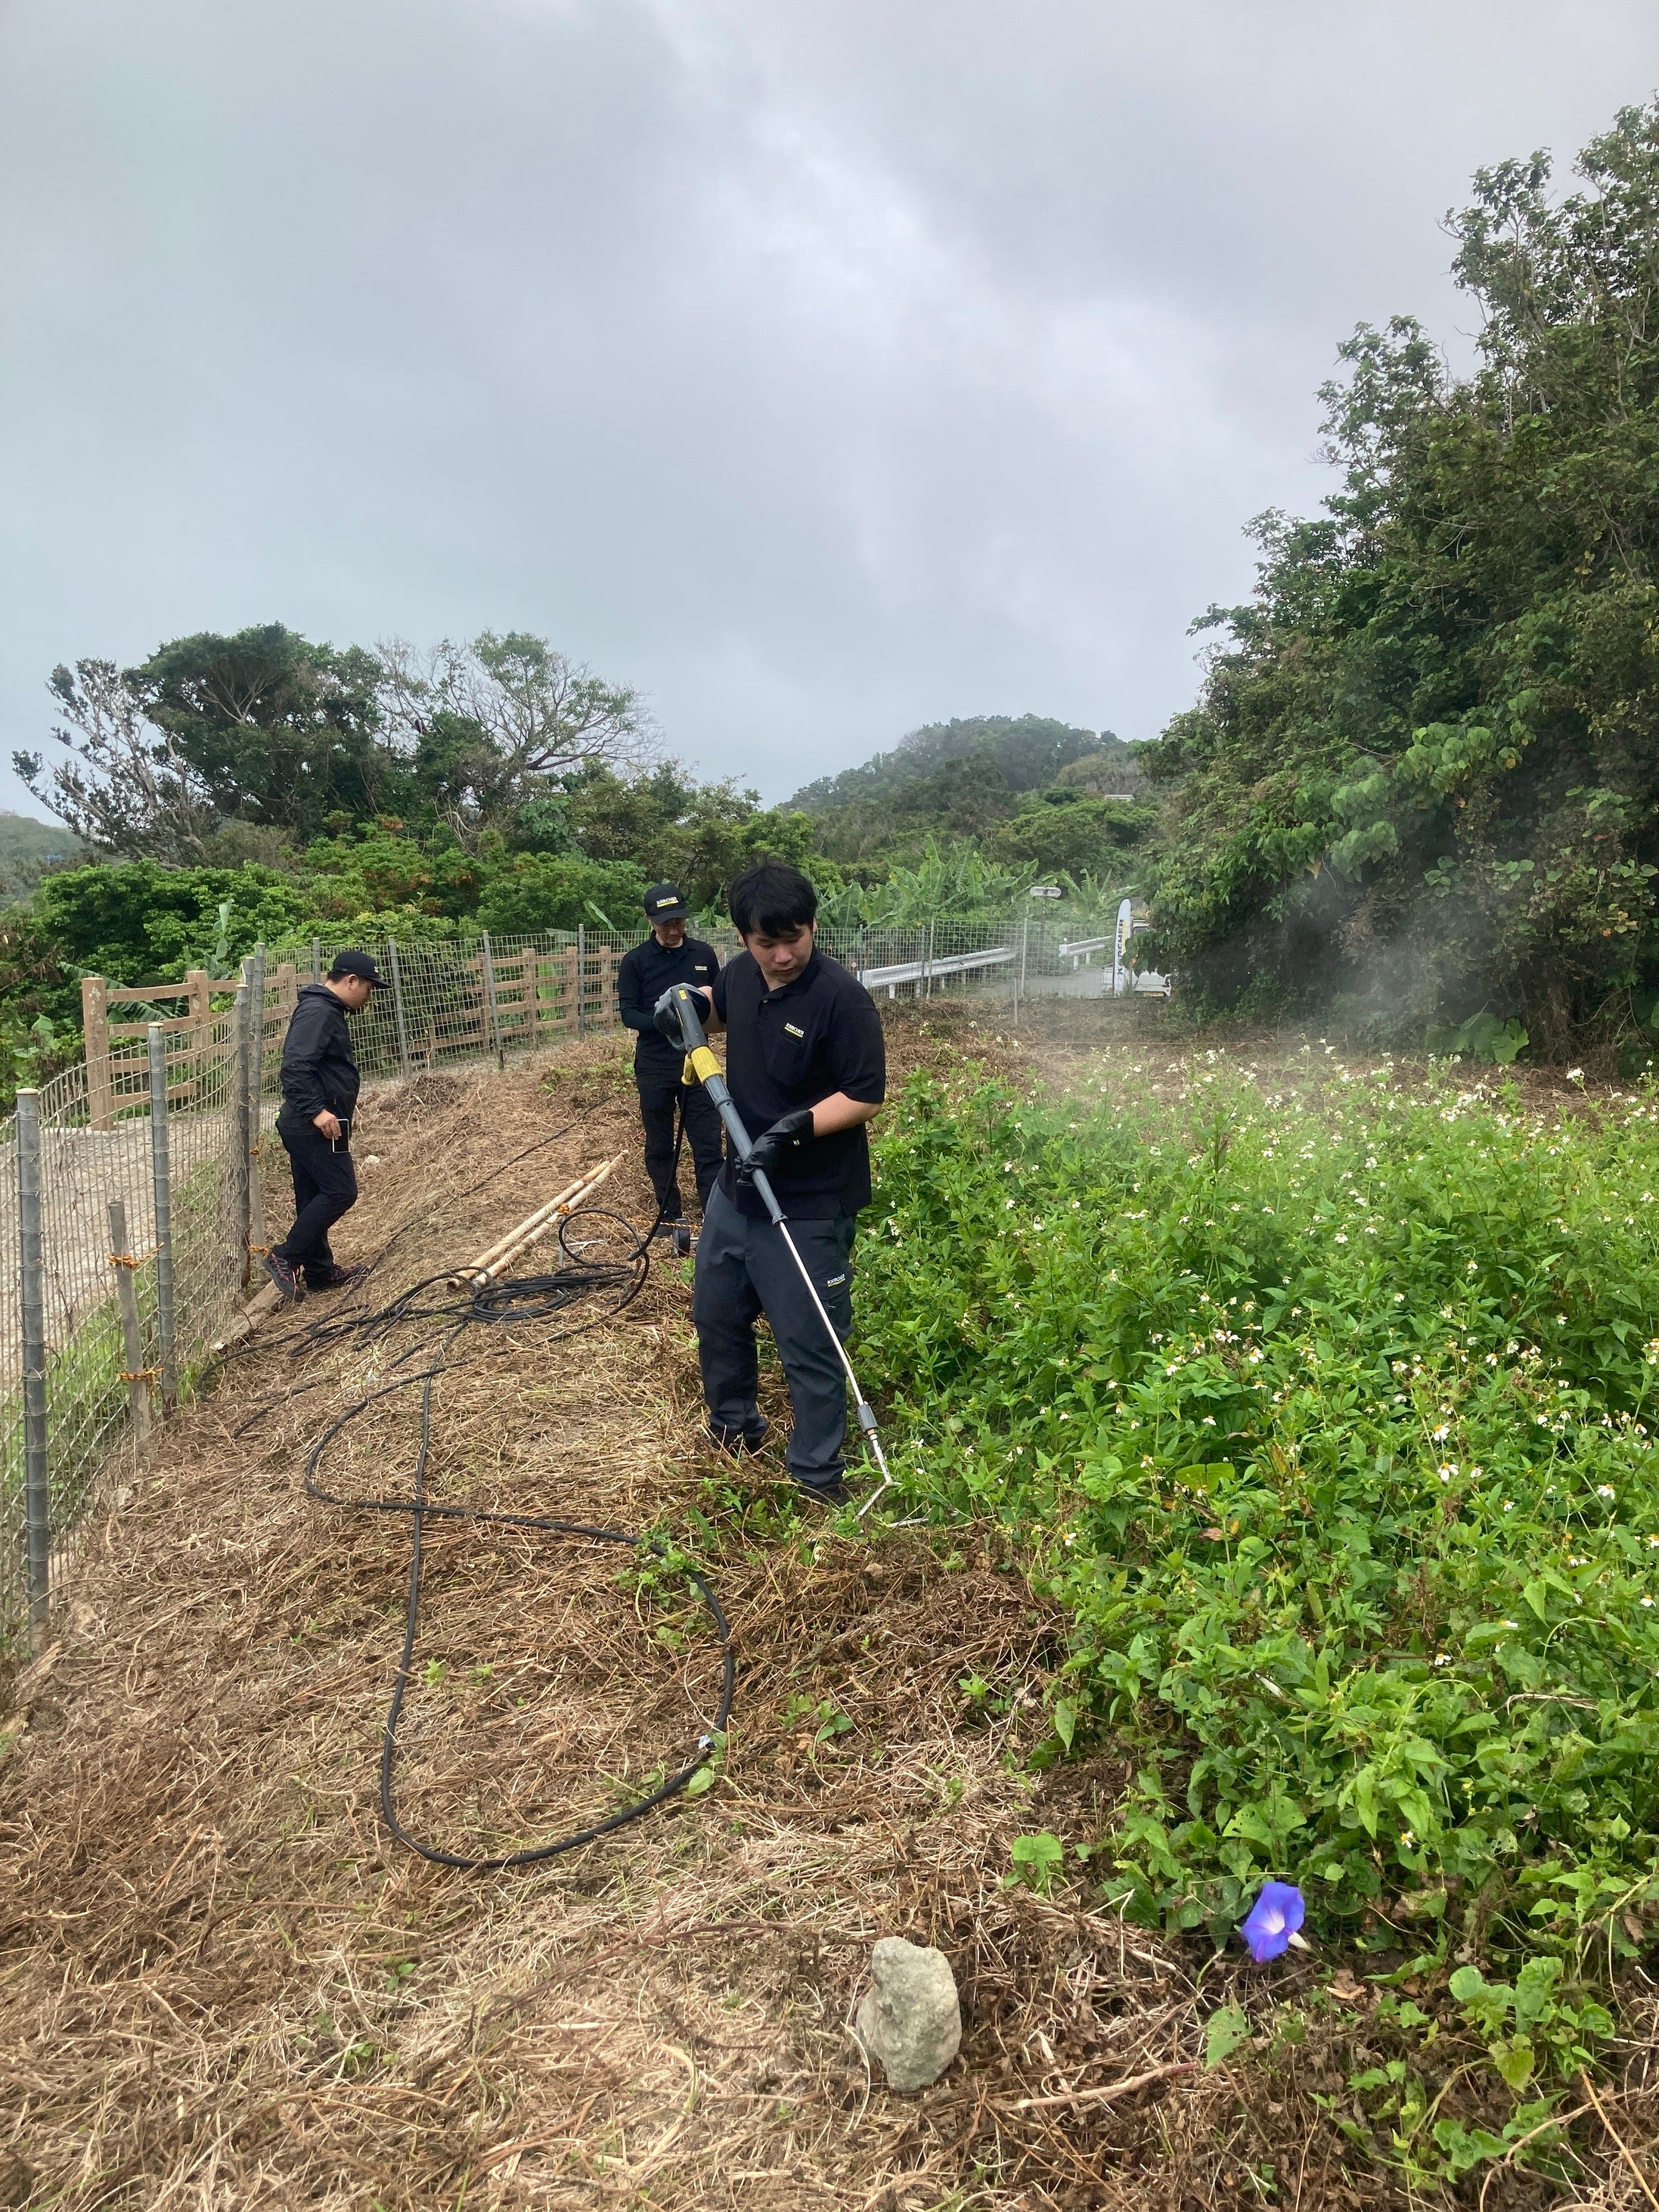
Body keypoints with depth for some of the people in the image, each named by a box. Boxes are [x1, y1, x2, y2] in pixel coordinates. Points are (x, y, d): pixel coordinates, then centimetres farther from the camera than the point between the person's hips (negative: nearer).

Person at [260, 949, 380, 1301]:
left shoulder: (327, 1012, 19)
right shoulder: (318, 1013, -16)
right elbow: (295, 1067, -26)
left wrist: (342, 1101, 31)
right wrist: (316, 1110, -29)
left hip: (311, 1126, 11)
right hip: (315, 1126, -11)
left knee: (315, 1199, 13)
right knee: (340, 1191, -9)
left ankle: (319, 1271, 20)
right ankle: (285, 1257, -3)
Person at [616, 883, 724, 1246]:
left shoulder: (704, 954, 5)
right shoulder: (635, 961, -2)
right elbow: (628, 1014, -7)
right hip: (654, 1067, -1)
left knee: (708, 1146, -3)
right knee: (659, 1147, 9)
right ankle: (671, 1216, 23)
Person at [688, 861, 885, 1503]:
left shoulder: (842, 997, -21)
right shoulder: (741, 973, 0)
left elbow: (866, 1097, -19)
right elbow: (717, 1011, 23)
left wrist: (794, 1129, -29)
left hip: (810, 1205, -8)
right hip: (738, 1186, 8)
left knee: (809, 1346, 3)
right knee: (715, 1312, 23)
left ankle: (818, 1474, 22)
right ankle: (733, 1426, 46)